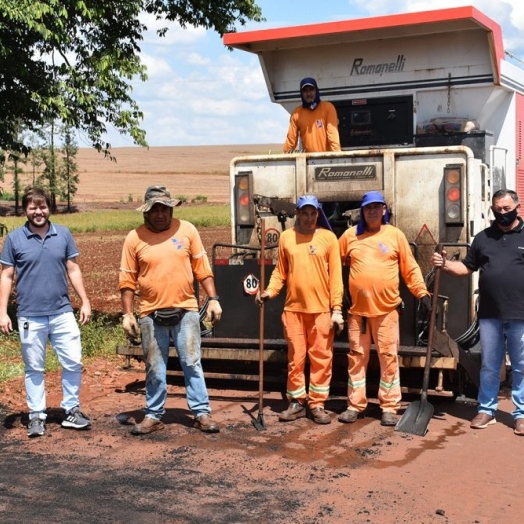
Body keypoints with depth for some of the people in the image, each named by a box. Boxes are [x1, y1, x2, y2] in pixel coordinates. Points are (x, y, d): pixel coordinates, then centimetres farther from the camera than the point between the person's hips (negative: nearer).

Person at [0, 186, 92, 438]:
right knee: (34, 368, 8)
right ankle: (36, 416, 19)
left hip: (62, 313, 2)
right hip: (30, 316, -1)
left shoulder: (63, 234, 3)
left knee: (73, 362, 3)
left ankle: (71, 411, 18)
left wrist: (85, 301, 5)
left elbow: (73, 270, 8)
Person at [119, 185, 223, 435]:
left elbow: (202, 269, 4)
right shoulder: (134, 238, -2)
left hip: (186, 310, 0)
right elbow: (127, 281, 0)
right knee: (154, 369, 10)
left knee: (192, 364, 4)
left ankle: (201, 412, 12)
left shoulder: (187, 230, 0)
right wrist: (127, 314, -4)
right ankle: (154, 415, 22)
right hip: (151, 314, 0)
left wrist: (213, 299, -2)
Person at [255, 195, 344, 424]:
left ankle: (317, 404, 13)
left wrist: (337, 308, -6)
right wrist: (269, 291, -11)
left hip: (321, 309, -1)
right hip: (293, 308, 1)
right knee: (295, 358, 7)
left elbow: (335, 275, -1)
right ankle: (296, 402, 18)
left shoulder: (328, 237, 1)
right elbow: (280, 271, 7)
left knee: (321, 358, 3)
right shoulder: (286, 237, 6)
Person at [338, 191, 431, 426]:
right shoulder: (350, 235, 5)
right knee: (357, 357, 8)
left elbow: (410, 268, 4)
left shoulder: (395, 235, 2)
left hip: (386, 308, -1)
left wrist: (423, 293, -2)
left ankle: (389, 408, 11)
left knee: (389, 358, 2)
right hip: (357, 309, 1)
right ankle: (355, 405, 17)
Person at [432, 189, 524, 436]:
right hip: (490, 315, 3)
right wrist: (445, 265, -5)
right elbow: (467, 267, 13)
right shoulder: (483, 237, 10)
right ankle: (486, 409, 22)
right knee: (489, 366, 11)